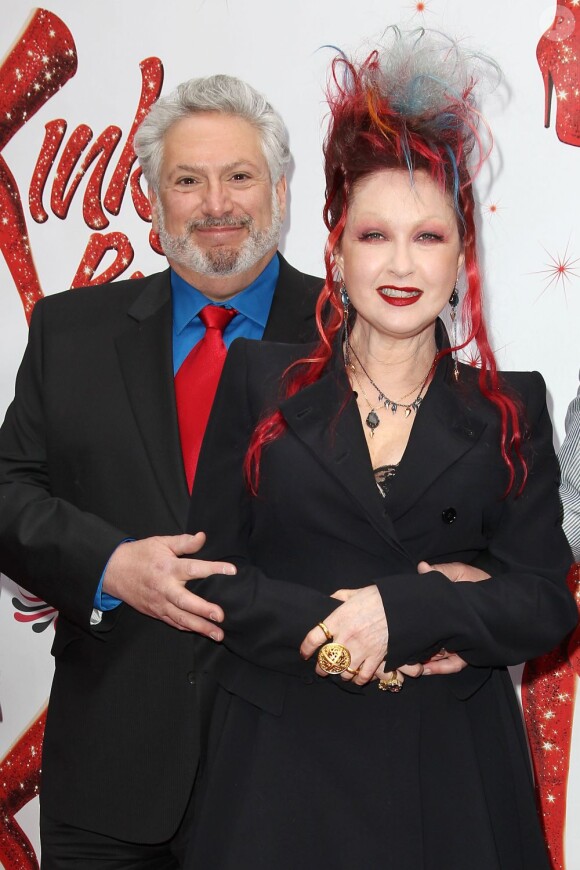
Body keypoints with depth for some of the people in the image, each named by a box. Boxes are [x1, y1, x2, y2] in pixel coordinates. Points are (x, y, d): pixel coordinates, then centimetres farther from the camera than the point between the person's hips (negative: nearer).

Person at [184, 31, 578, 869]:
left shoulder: (508, 409, 3)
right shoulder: (260, 380, 2)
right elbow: (209, 571, -1)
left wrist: (400, 610, -16)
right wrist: (336, 629, -14)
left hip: (449, 772, 1)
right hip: (279, 764, 0)